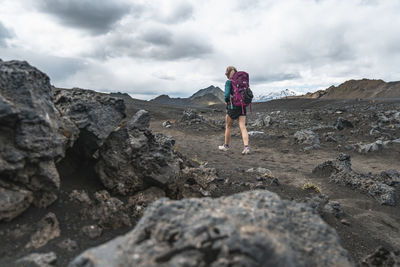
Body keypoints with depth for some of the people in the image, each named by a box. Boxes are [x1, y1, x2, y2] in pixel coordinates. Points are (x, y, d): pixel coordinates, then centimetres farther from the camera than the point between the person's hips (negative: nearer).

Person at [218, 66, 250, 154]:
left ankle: (226, 146, 27)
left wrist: (226, 101, -1)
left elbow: (227, 95, -19)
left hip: (232, 107, -4)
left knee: (228, 127, 13)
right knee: (243, 127, -1)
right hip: (242, 107, 5)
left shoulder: (228, 82, -8)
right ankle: (246, 147, -15)